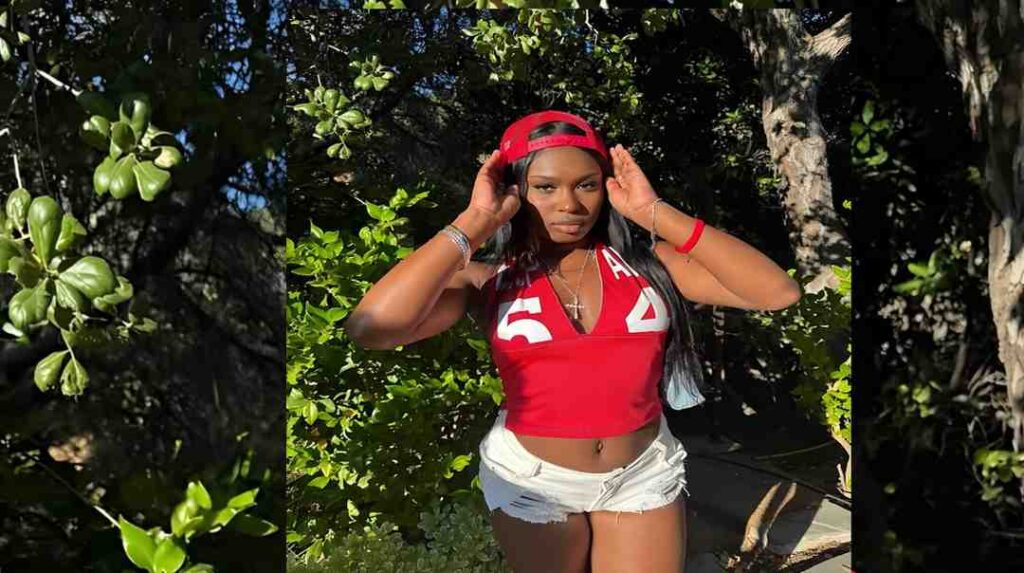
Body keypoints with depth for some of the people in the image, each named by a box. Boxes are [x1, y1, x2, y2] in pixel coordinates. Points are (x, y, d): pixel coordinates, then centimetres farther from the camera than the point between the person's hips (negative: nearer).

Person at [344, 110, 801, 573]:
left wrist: (656, 213, -17)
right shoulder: (489, 283, -9)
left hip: (643, 474, 1)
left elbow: (778, 292, -14)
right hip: (529, 481, 0)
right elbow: (371, 330, -26)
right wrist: (475, 223, -22)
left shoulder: (645, 263, -5)